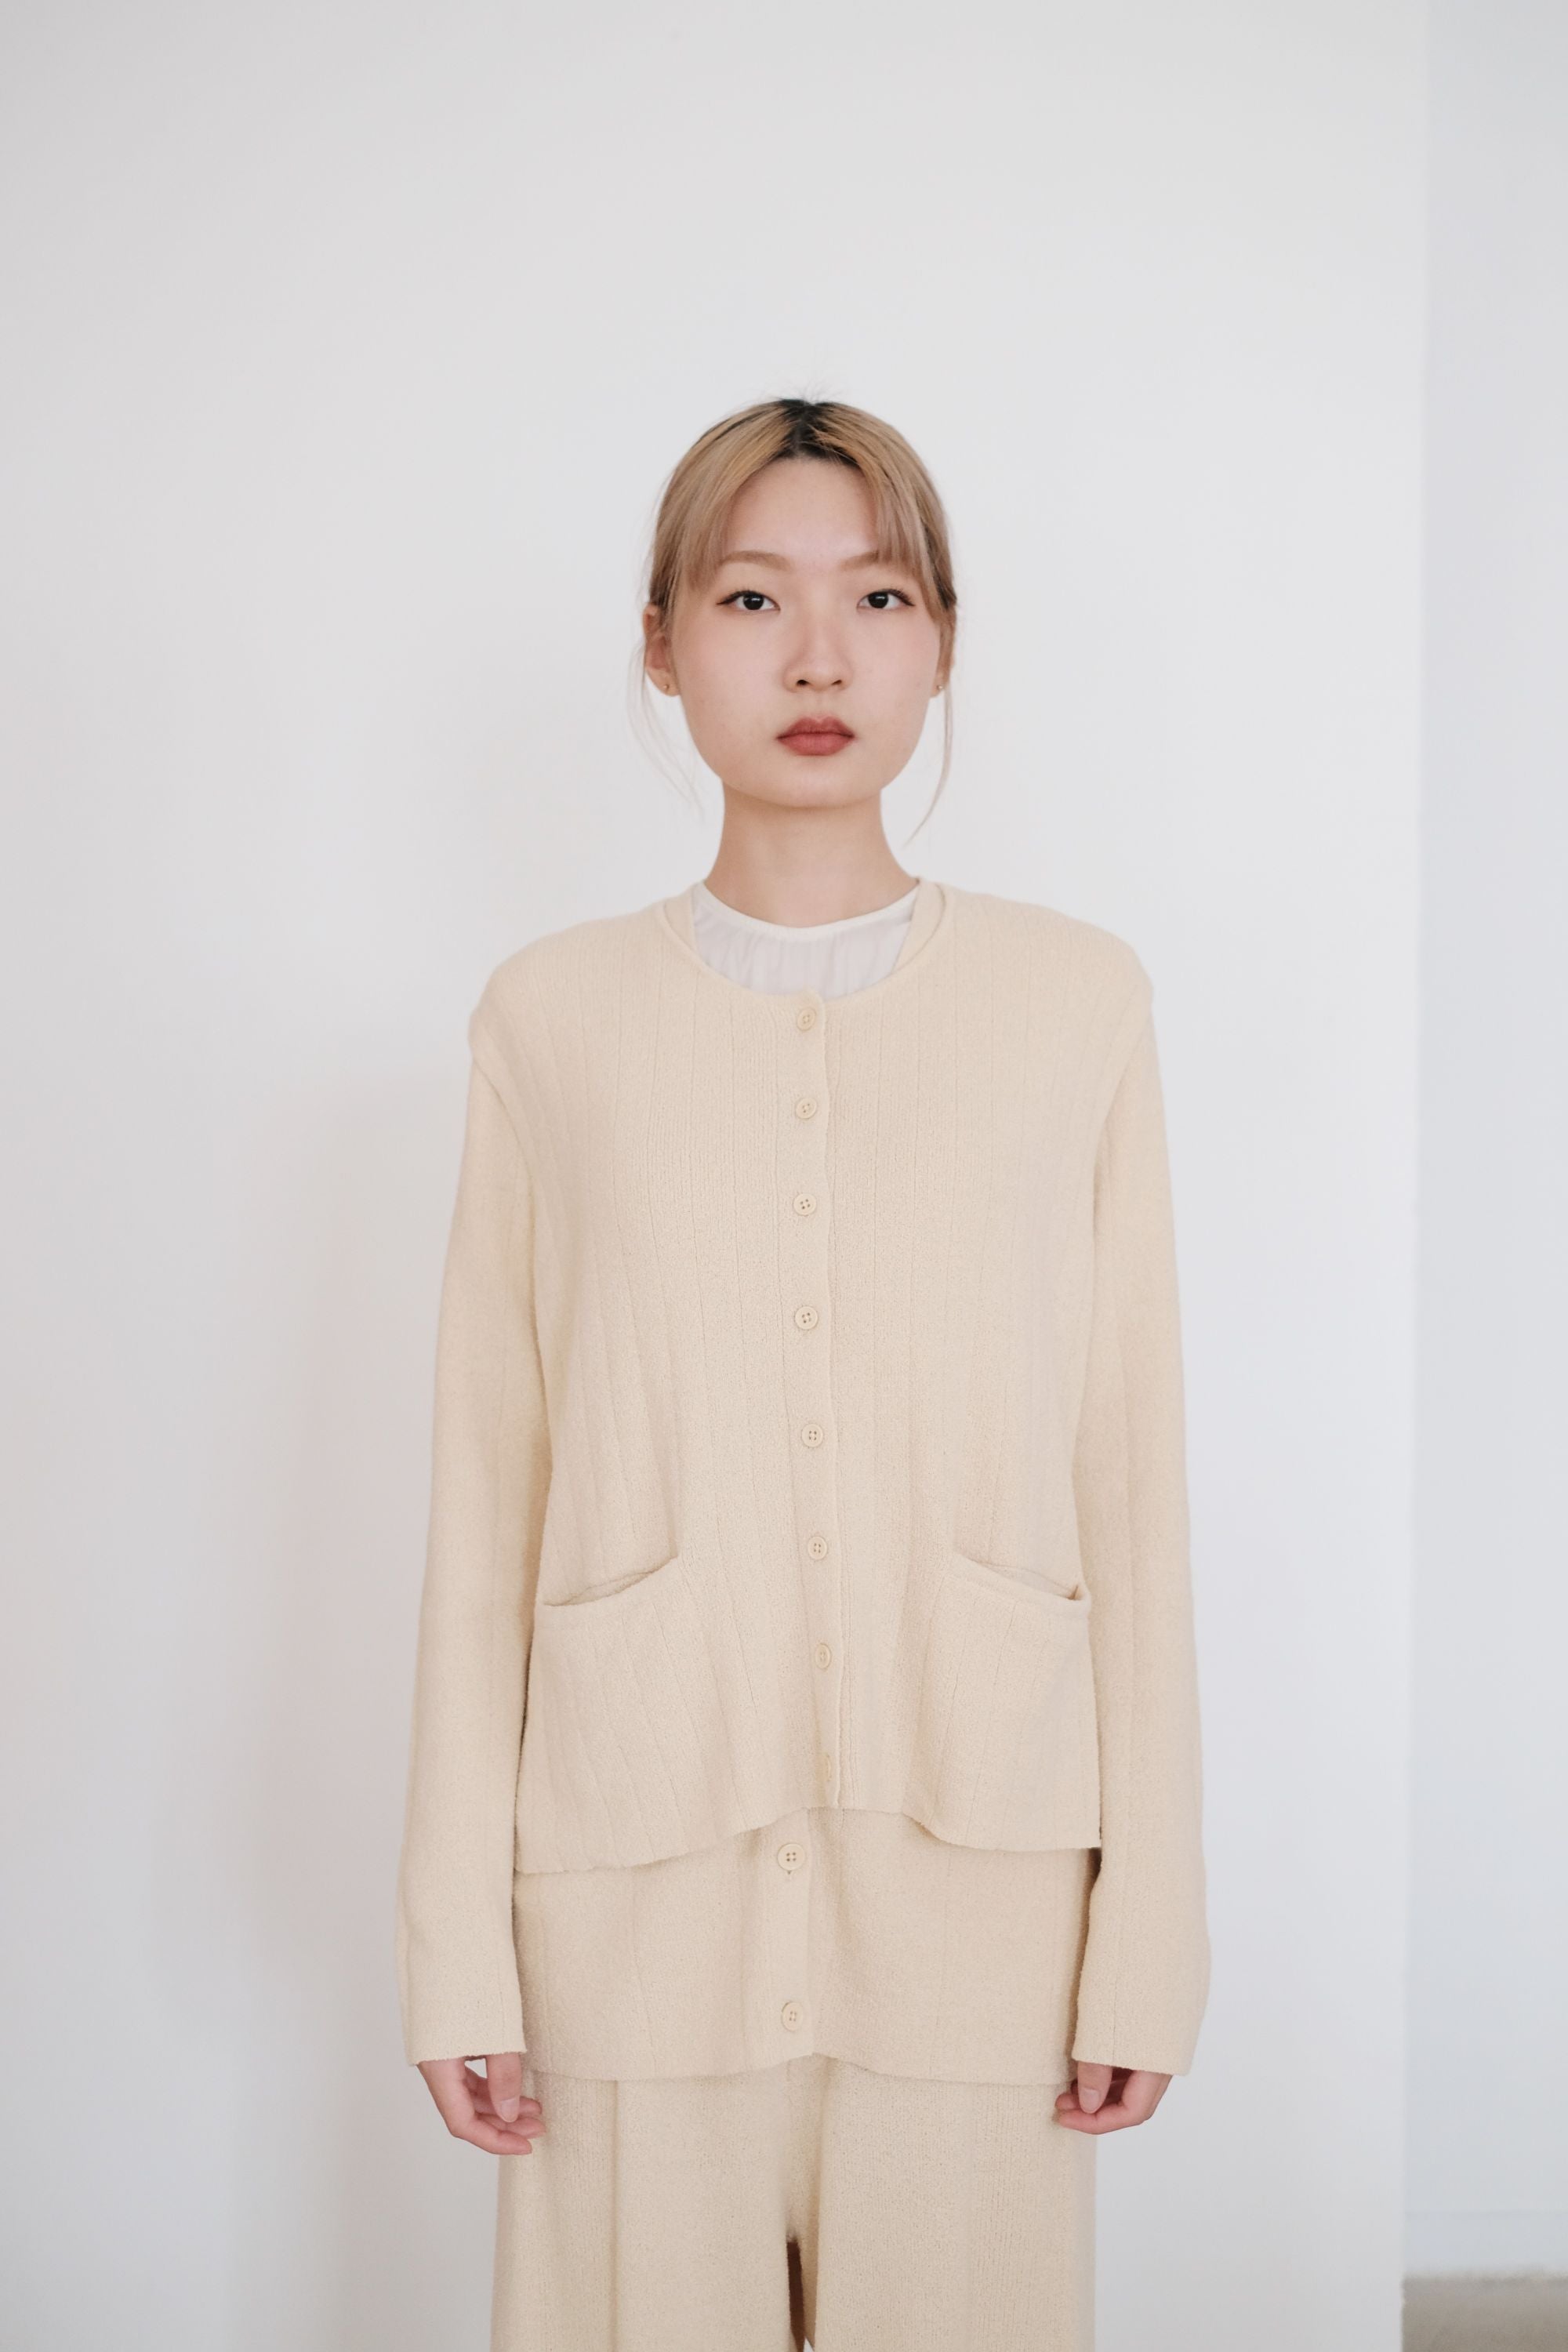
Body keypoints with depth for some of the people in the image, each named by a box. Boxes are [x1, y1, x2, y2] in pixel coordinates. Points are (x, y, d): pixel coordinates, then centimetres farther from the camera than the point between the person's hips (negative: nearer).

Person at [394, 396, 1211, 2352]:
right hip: (641, 1890, 0)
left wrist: (1149, 1925, -1)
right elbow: (486, 1495, 2)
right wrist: (456, 1940, 0)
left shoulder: (1080, 999, 2)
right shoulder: (552, 1015, 2)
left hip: (979, 1888, 0)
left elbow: (1133, 1474, 1)